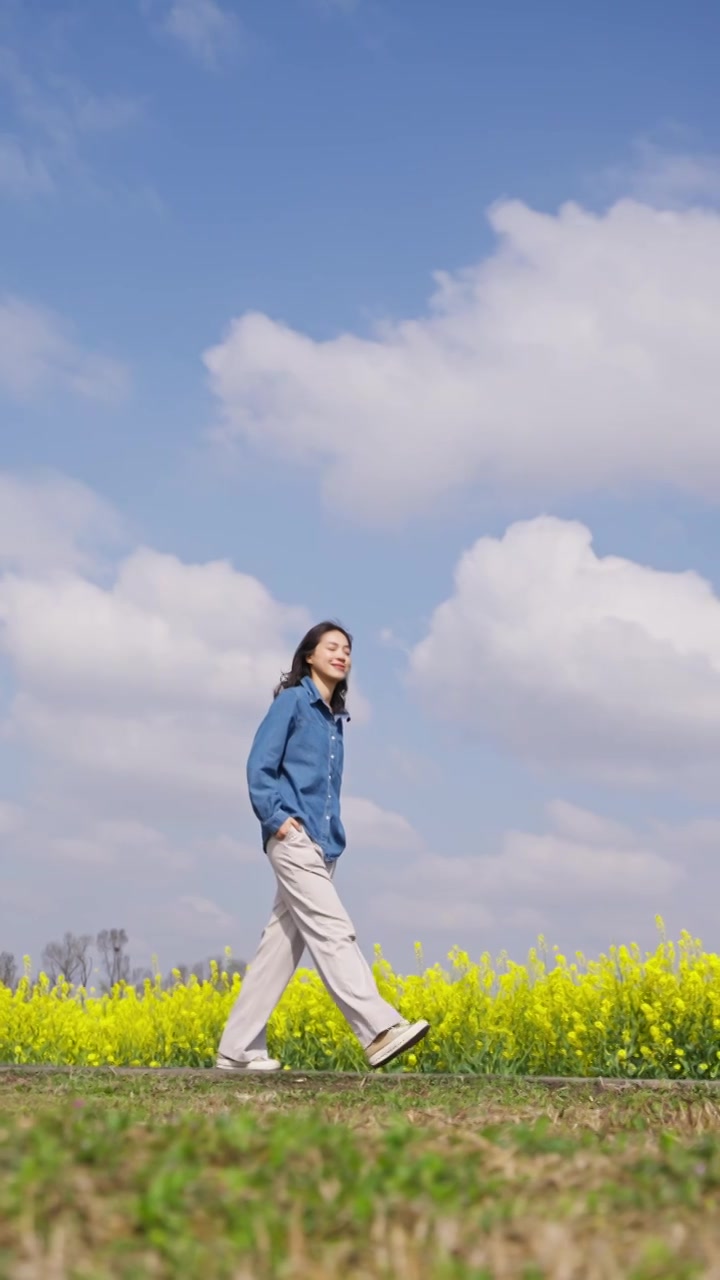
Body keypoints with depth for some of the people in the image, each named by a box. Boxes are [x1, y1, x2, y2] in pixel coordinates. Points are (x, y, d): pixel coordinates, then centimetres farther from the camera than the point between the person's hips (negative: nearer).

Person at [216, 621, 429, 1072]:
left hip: (322, 845, 8)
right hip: (294, 838, -8)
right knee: (333, 931, -17)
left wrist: (334, 833, 8)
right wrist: (275, 818, -17)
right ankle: (380, 1031, -27)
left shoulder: (334, 717, 20)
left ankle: (239, 1049, 9)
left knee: (283, 944, 6)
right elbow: (260, 766, -7)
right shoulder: (292, 701, -1)